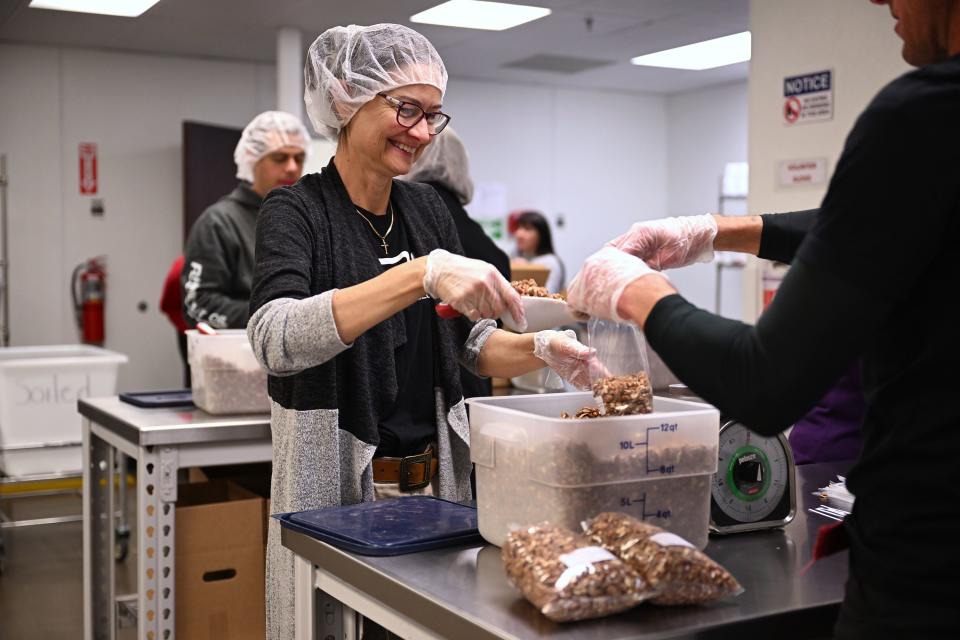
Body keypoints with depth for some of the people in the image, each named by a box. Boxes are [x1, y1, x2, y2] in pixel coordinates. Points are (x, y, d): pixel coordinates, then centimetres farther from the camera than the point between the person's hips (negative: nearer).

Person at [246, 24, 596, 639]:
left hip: (437, 480, 6)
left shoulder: (427, 207, 6)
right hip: (337, 490, -5)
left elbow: (471, 342, 10)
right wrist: (421, 273, -39)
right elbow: (276, 337, -30)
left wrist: (540, 350, -10)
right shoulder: (297, 212, -11)